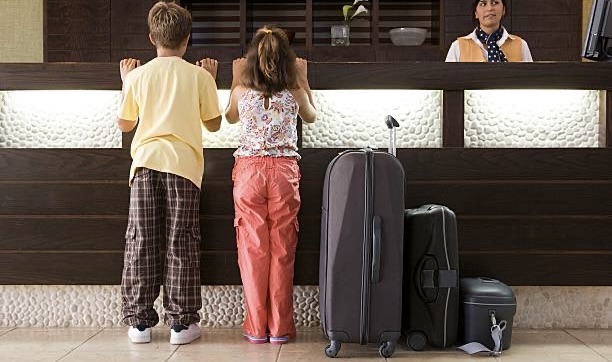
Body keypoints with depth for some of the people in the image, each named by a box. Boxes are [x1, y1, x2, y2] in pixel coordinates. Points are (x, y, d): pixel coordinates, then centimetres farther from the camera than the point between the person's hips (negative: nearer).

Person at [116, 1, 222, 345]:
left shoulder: (138, 75, 5)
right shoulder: (199, 75, 2)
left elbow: (125, 124, 15)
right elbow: (213, 124, 10)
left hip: (145, 162, 1)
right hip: (183, 163, -1)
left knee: (142, 243, 7)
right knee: (181, 245, 4)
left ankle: (139, 320, 11)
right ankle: (181, 322, 8)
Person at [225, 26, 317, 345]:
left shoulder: (242, 90, 0)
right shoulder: (295, 91, 1)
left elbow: (230, 117, 22)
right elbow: (311, 116, 23)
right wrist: (303, 79, 28)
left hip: (249, 170, 0)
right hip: (284, 171, 0)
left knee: (253, 250, 5)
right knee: (282, 250, 5)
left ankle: (256, 327, 10)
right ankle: (280, 327, 10)